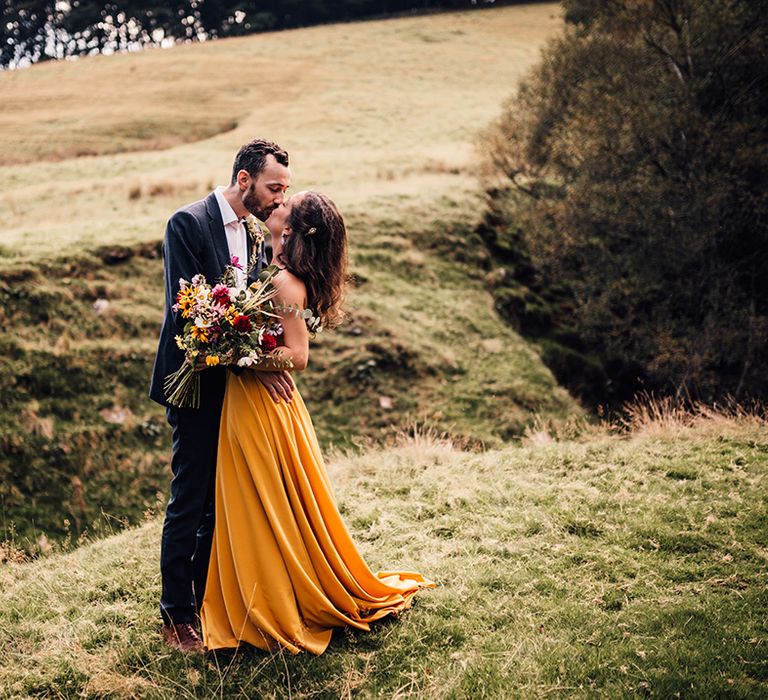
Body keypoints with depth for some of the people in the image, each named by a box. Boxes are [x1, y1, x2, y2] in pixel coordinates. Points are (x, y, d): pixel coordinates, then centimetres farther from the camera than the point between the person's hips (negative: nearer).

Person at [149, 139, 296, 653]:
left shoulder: (254, 235, 11)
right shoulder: (188, 223, -12)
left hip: (242, 383, 7)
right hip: (199, 384, -7)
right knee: (190, 503, 0)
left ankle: (208, 597, 29)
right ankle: (176, 616, 13)